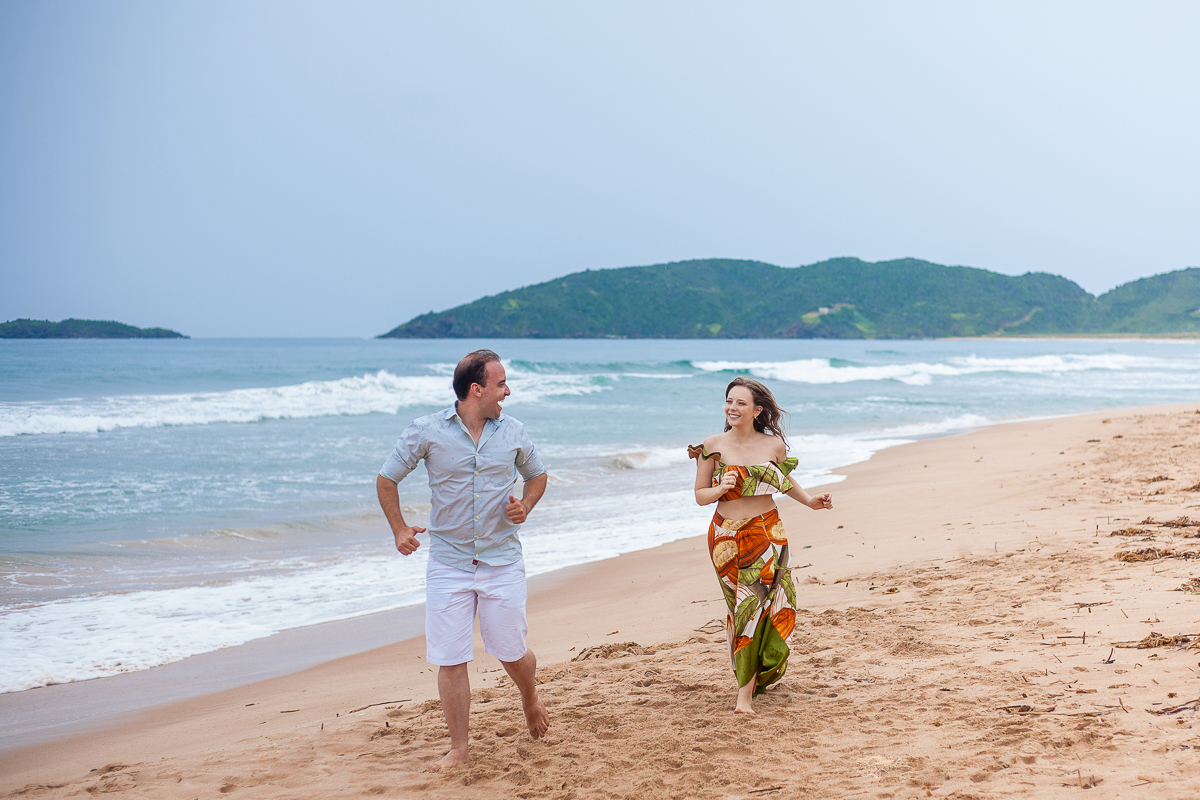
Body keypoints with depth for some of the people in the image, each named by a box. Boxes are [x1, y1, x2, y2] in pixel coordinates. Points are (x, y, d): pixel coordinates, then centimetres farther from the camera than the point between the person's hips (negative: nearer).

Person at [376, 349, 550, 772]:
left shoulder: (513, 432, 2)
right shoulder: (426, 431, -6)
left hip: (502, 561, 1)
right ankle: (458, 748, 13)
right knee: (450, 659, 0)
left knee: (512, 653, 7)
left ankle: (530, 697, 41)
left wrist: (525, 506, 0)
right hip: (448, 561, -1)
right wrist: (399, 529, -3)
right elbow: (386, 479, 5)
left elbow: (537, 475, 19)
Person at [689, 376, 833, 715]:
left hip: (766, 533, 0)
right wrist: (720, 489, -17)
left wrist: (810, 501, 8)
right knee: (741, 607, 5)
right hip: (727, 537, 0)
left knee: (757, 602, -10)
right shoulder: (713, 446, -1)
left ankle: (746, 690, -7)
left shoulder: (774, 445, 2)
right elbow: (700, 495, 3)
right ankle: (750, 675, 24)